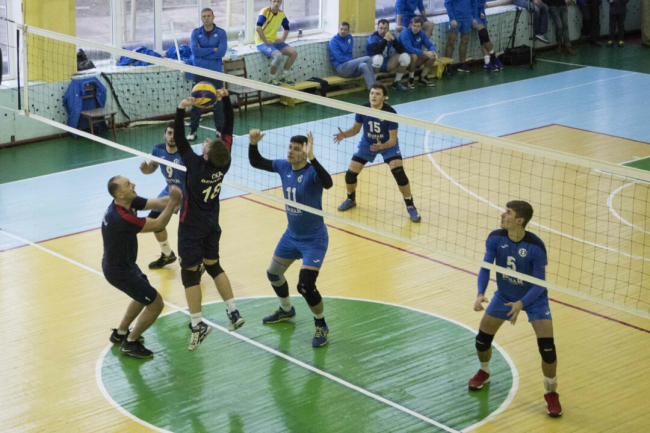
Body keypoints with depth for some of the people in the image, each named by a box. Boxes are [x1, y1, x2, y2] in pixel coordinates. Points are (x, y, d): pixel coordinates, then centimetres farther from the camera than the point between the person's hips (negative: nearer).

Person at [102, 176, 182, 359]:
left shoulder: (128, 202, -9)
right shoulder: (122, 218, -36)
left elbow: (157, 203, -9)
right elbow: (158, 224, -27)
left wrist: (173, 198, -25)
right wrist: (173, 201, -26)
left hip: (122, 263, 10)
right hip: (119, 271, -10)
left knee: (144, 296, 29)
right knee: (155, 304, 1)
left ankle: (120, 333, 42)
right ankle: (130, 343, 18)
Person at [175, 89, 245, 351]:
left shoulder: (196, 165, -27)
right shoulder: (224, 162, -15)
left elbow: (178, 139, -27)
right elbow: (228, 126, -7)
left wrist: (181, 110, -32)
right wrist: (225, 99, -12)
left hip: (192, 228, -6)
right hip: (212, 224, 6)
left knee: (190, 273, 1)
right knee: (213, 266, 21)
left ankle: (198, 326, -1)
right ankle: (233, 313, 16)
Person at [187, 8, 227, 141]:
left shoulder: (221, 33, -1)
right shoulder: (196, 33, 2)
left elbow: (221, 52, -14)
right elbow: (195, 50, -12)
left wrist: (203, 53, -11)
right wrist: (213, 50, -12)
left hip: (216, 72, -1)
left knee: (217, 102, 4)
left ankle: (220, 129, 16)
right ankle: (193, 130, 9)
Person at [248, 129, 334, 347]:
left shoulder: (312, 172, -26)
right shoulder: (284, 166, -5)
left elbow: (327, 183, -47)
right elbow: (256, 162, 4)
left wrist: (311, 158, -56)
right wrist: (253, 143, -15)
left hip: (314, 240, -8)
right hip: (291, 235, 8)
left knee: (305, 286, -17)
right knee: (273, 273, 22)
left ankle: (321, 326, 8)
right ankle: (286, 311, 49)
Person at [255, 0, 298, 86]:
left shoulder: (281, 14, 5)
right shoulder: (265, 12, -18)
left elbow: (287, 28, 21)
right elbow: (258, 28, -29)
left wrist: (283, 39, 7)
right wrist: (266, 41, -25)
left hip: (274, 41, 8)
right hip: (262, 42, -8)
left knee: (293, 52, -4)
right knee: (278, 55, -33)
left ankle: (284, 76, 11)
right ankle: (272, 79, -11)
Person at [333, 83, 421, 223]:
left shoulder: (390, 113, -30)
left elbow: (393, 139, -27)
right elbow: (355, 129, -5)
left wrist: (382, 146, -48)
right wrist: (344, 134, -26)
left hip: (388, 145, -3)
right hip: (367, 144, 3)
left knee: (399, 173, -21)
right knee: (350, 173, -4)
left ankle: (410, 206, -2)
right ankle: (351, 199, 28)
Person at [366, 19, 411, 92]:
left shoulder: (390, 36, 2)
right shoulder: (373, 37, -14)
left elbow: (402, 50, -9)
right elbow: (377, 51, -32)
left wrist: (393, 39, -21)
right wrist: (385, 40, -32)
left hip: (387, 64, 5)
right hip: (374, 65, -5)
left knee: (405, 56, -12)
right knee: (378, 57, -39)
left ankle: (397, 82, 1)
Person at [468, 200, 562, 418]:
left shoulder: (536, 247, -31)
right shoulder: (495, 238, -20)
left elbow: (539, 284, -26)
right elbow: (485, 268, -13)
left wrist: (521, 303, -41)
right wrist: (480, 294, -29)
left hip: (534, 298, -4)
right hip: (504, 295, 4)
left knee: (547, 347, -15)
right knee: (482, 339, 5)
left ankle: (551, 393, 9)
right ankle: (484, 372, 40)